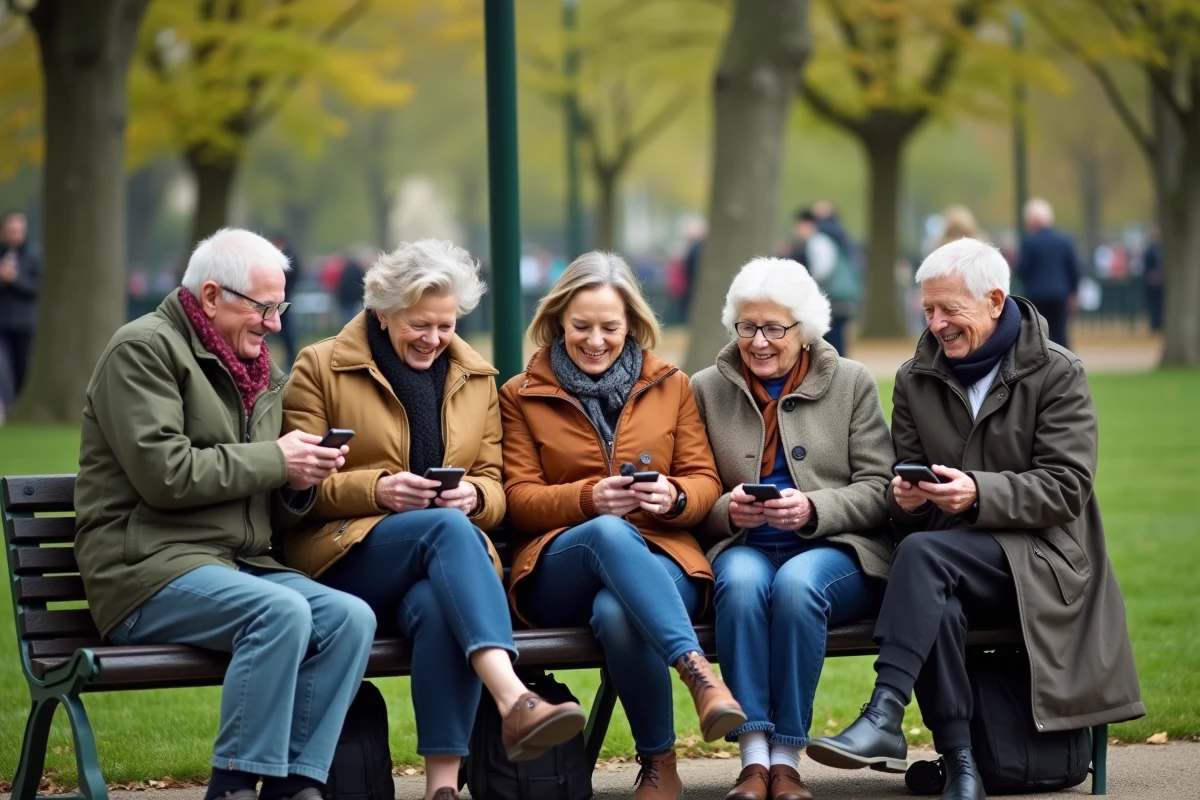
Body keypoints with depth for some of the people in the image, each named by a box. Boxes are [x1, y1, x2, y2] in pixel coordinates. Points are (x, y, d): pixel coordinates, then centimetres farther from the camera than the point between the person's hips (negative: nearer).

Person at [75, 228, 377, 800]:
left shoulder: (260, 372, 21)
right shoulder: (144, 349, -4)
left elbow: (275, 511, 25)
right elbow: (164, 474, -17)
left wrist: (300, 484, 1)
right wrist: (275, 459, -11)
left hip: (239, 564, 8)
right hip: (148, 568, -8)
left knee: (350, 617, -18)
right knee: (282, 612, -32)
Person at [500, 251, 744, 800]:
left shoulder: (671, 385, 16)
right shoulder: (521, 396, 12)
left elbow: (704, 483, 12)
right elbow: (521, 499, 4)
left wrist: (674, 497, -13)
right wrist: (590, 499, -16)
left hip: (658, 559, 1)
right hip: (560, 569, -1)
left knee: (617, 611, -39)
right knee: (610, 532, -39)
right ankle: (698, 672, -48)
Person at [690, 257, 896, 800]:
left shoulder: (852, 383, 9)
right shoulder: (707, 389, 12)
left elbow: (877, 489, 2)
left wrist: (813, 509, -17)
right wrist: (726, 510, -14)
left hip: (836, 551, -1)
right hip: (744, 548, 1)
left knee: (797, 583, -36)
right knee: (742, 581, -35)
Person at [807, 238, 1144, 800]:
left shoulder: (1056, 374, 1)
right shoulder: (916, 379, 15)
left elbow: (1066, 488, -7)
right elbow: (903, 475, 15)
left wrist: (979, 494, -23)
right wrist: (903, 496, -11)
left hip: (1037, 558, -4)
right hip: (951, 555, 4)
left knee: (924, 552, -34)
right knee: (933, 604, -35)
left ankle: (884, 718, -40)